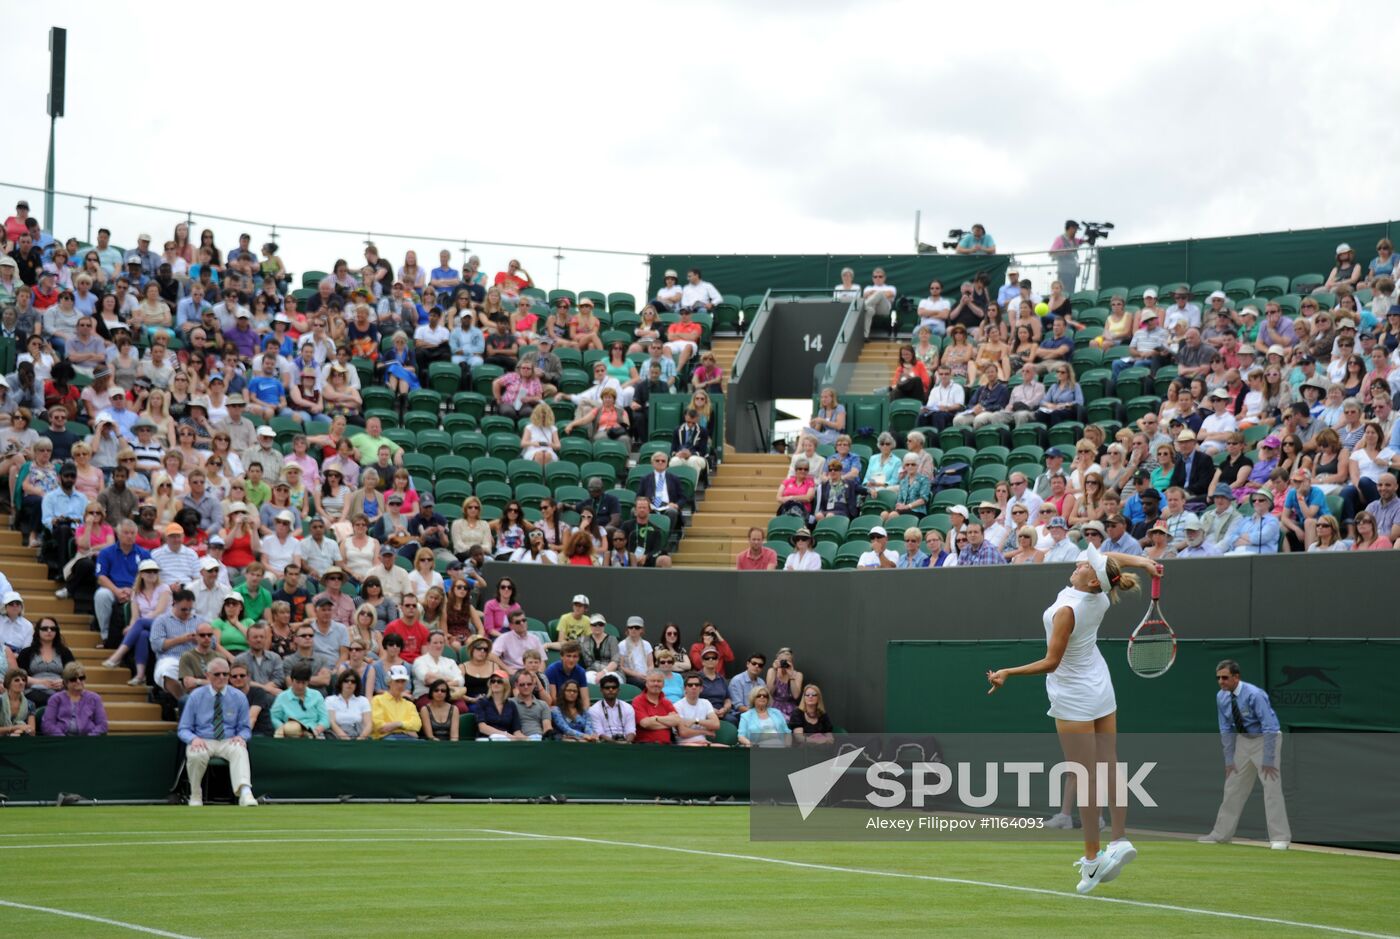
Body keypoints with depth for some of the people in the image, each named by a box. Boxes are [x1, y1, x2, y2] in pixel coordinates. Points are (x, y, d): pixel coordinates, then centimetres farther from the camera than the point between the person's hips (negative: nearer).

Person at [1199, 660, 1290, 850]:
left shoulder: (1255, 695, -26)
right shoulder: (1221, 697, -6)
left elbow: (1270, 728, -26)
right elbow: (1226, 729, 4)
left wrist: (1268, 761, -26)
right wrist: (1229, 759, 1)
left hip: (1266, 739, -7)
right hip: (1242, 740, 7)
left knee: (1272, 788, -13)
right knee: (1233, 787, 9)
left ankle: (1279, 838, -11)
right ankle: (1221, 834, 17)